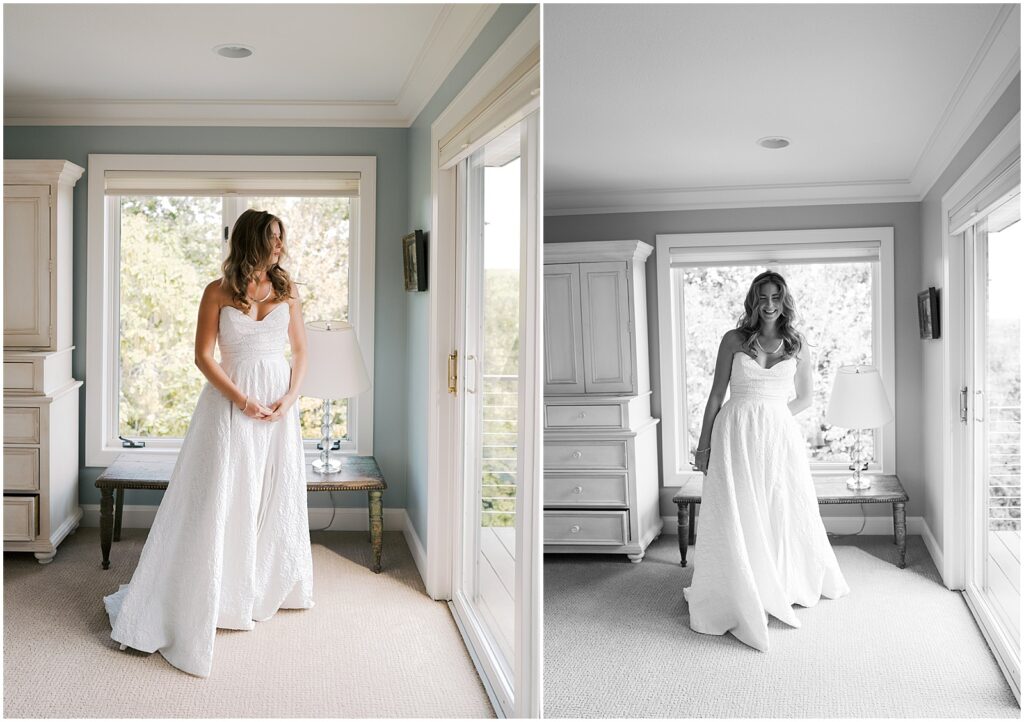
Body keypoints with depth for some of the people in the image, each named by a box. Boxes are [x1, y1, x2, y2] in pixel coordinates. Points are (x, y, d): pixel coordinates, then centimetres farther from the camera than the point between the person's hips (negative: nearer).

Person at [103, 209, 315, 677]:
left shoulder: (286, 291, 6)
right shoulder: (218, 292, -4)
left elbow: (300, 350, 8)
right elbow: (203, 356, -6)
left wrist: (290, 397, -7)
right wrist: (241, 399, -14)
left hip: (278, 404, 4)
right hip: (231, 402, -3)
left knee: (276, 495, 11)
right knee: (218, 500, -3)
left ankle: (268, 587, 29)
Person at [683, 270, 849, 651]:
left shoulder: (796, 344, 8)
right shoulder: (734, 340, 3)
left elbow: (806, 394, 20)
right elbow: (716, 394, 4)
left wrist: (773, 416, 8)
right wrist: (703, 445, 3)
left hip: (779, 434, 2)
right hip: (736, 434, -2)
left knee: (785, 512, 9)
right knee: (737, 516, -1)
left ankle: (790, 585, 30)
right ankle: (738, 596, 10)